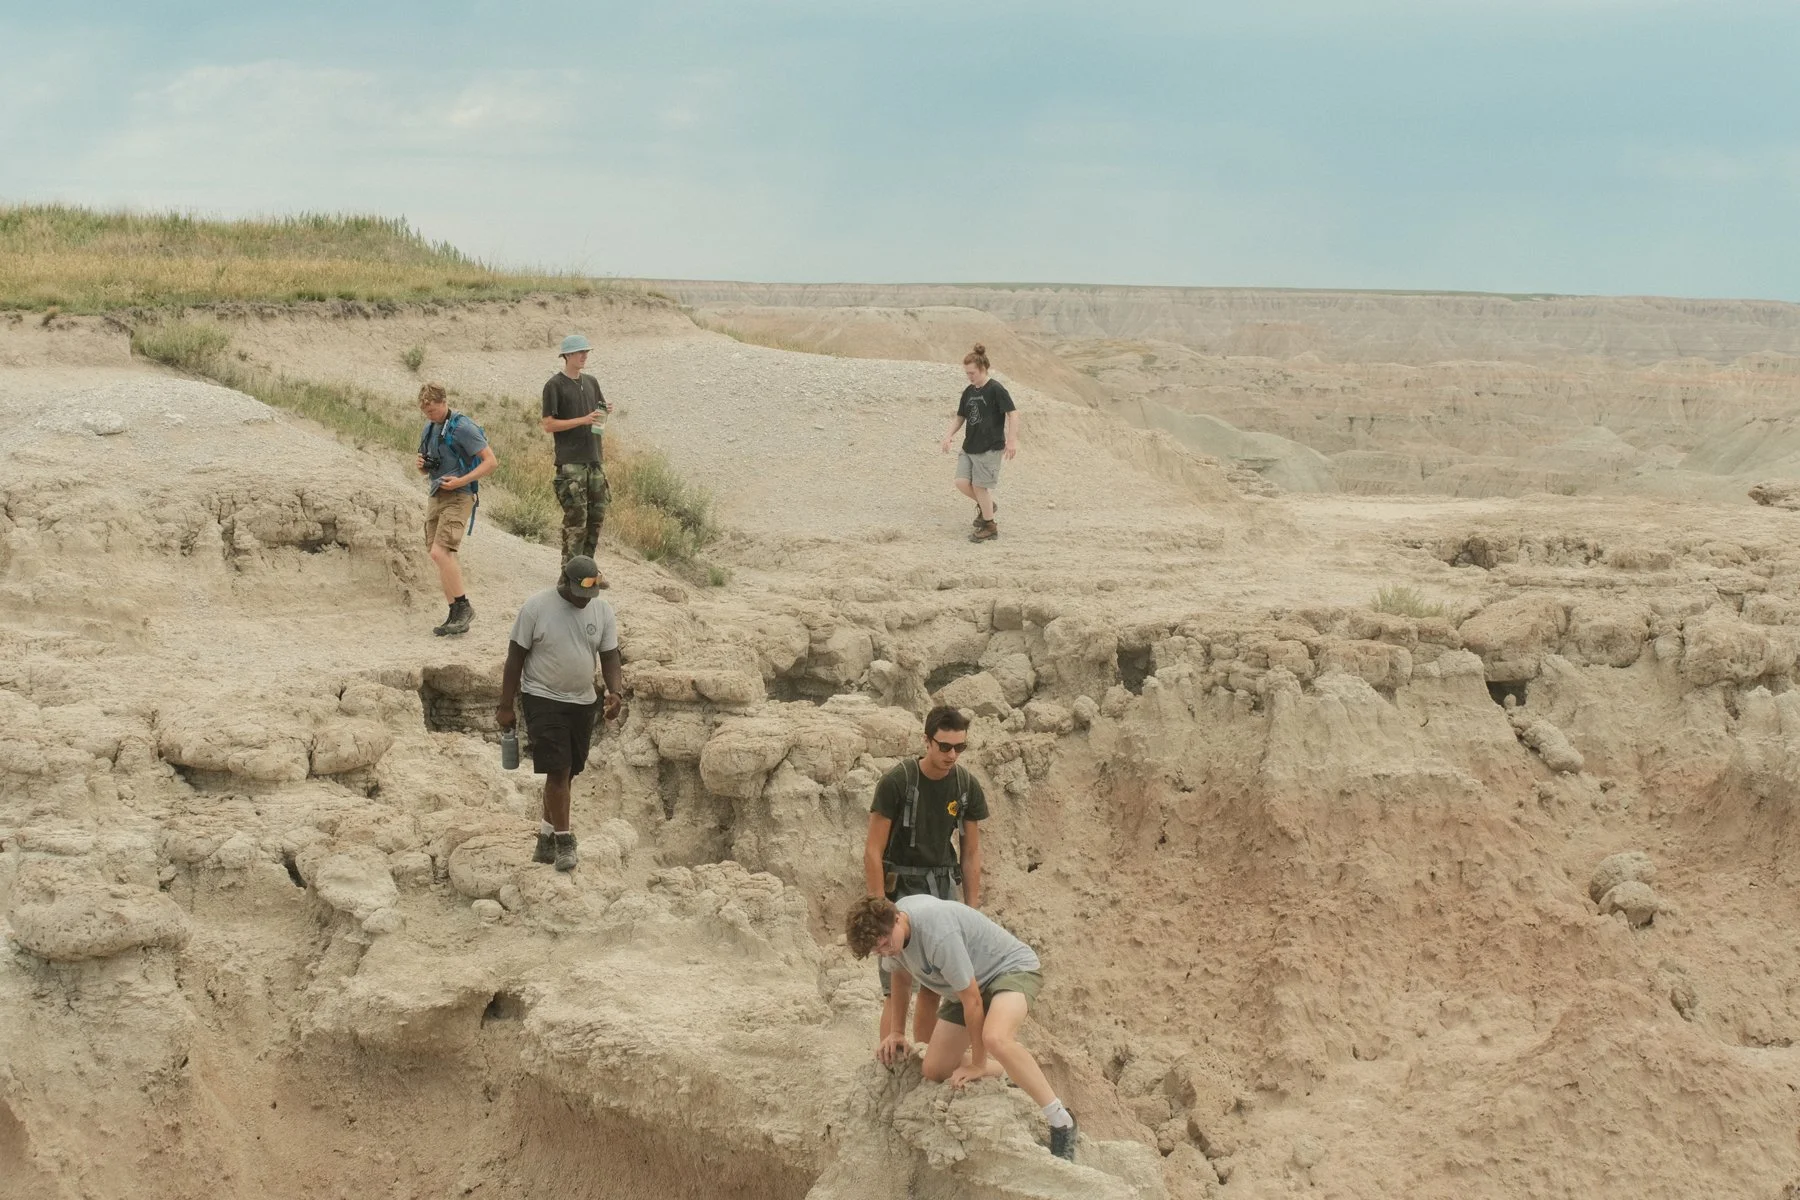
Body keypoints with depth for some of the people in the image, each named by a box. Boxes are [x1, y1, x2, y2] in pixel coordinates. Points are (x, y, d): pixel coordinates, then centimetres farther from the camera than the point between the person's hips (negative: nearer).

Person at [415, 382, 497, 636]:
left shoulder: (462, 427, -11)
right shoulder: (429, 429, 14)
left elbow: (491, 461, -14)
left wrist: (460, 481, -21)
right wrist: (421, 465, 1)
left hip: (458, 497, -8)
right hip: (436, 498, 8)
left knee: (440, 552, -20)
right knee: (443, 558, 6)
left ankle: (464, 607, -11)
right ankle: (456, 616, 9)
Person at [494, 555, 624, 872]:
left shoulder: (602, 611, -1)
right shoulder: (536, 607, -12)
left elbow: (610, 657, 2)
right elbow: (515, 658, -7)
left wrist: (615, 693, -16)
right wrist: (506, 706, -6)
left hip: (583, 703, 5)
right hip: (543, 700, -5)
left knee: (566, 772, 10)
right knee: (558, 770, -12)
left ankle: (546, 836, 24)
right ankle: (563, 841, -5)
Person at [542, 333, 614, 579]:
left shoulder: (590, 382, 14)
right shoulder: (554, 386, -6)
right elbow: (549, 425, -10)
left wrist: (606, 411, 0)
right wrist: (583, 420, -18)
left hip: (594, 460, 7)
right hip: (570, 463, -7)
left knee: (597, 515, 8)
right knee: (576, 519, -8)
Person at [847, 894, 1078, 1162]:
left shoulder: (938, 935, -36)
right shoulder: (886, 925, -9)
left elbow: (972, 1001, -26)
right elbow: (901, 977, 16)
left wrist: (978, 1064, -15)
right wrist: (896, 1032, 17)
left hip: (1014, 969, -9)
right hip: (973, 981, 9)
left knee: (994, 1038, -39)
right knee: (935, 1071, 4)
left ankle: (1060, 1120, -28)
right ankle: (1016, 1071, 28)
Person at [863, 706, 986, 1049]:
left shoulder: (967, 785, -4)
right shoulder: (896, 782, -18)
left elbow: (971, 853, 3)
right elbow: (872, 851, -15)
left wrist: (972, 911, 1)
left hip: (943, 885, 5)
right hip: (900, 885, -5)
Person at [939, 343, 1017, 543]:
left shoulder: (996, 390, -12)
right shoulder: (969, 392, 10)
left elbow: (1013, 414, -15)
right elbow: (960, 417, 18)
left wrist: (1012, 440, -23)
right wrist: (949, 435, 2)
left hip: (990, 448, -7)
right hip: (969, 446, 7)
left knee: (979, 485, -4)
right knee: (962, 482, -1)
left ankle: (990, 527, 11)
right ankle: (985, 505, 27)